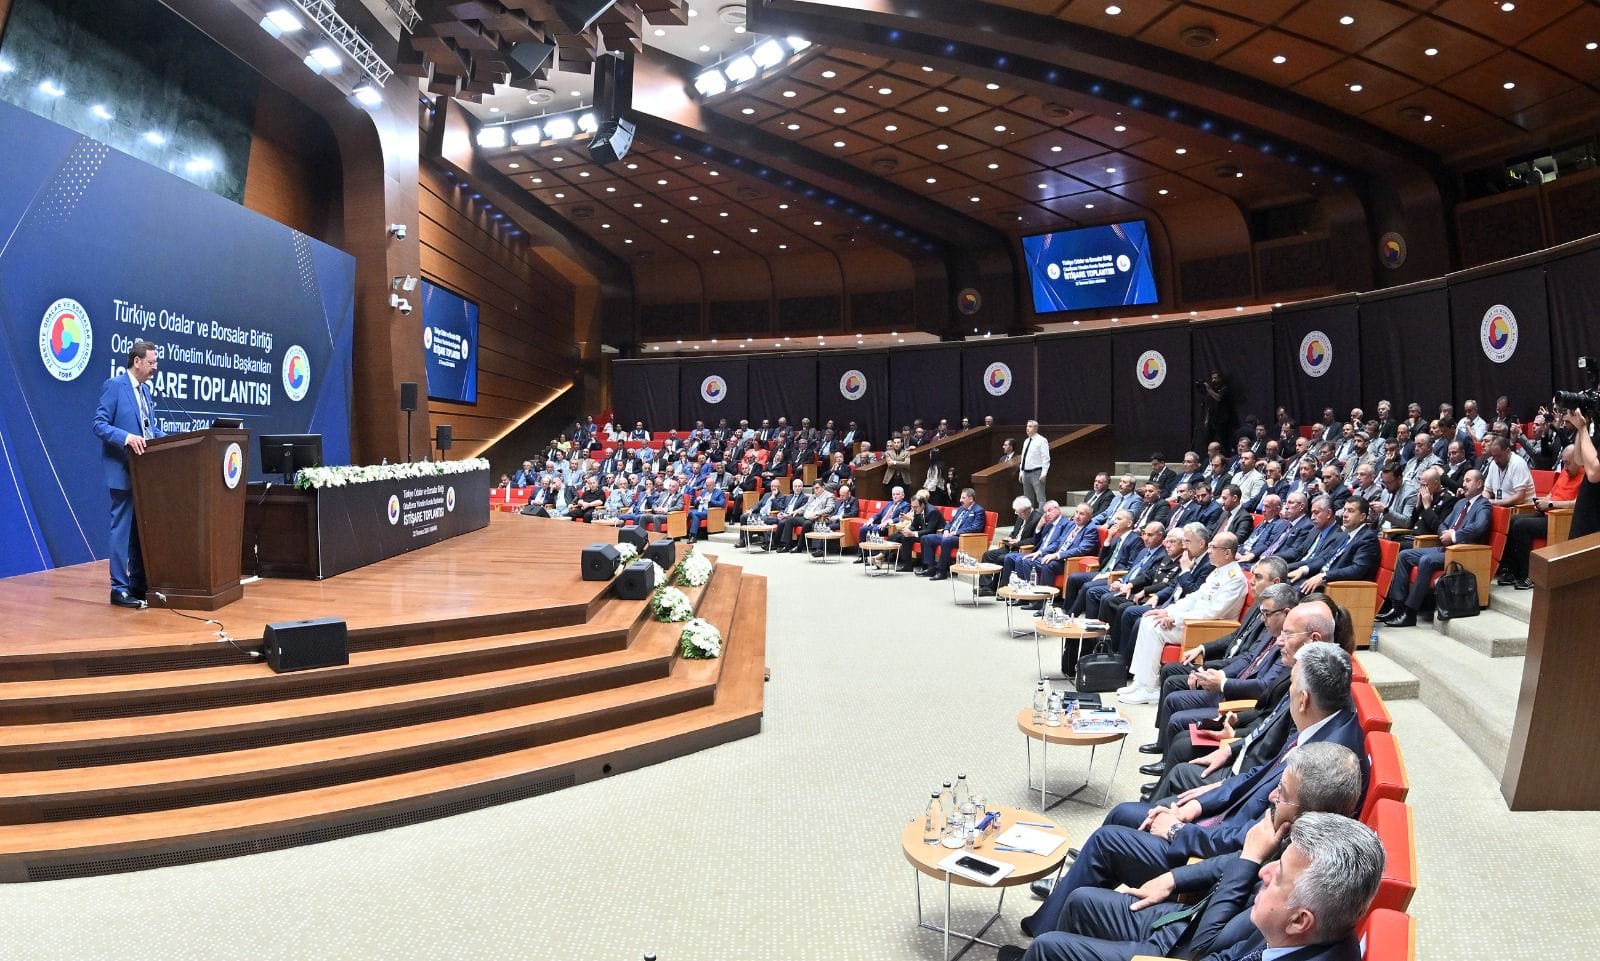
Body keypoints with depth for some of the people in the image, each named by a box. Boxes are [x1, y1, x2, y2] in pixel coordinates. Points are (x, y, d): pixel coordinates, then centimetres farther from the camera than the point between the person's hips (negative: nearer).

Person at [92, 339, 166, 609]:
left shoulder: (145, 390, 15)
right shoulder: (114, 386, -9)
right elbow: (99, 425, -15)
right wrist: (126, 437, -30)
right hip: (123, 470, -8)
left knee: (142, 528, 12)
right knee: (123, 528, -5)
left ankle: (138, 583, 20)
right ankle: (119, 588, 1)